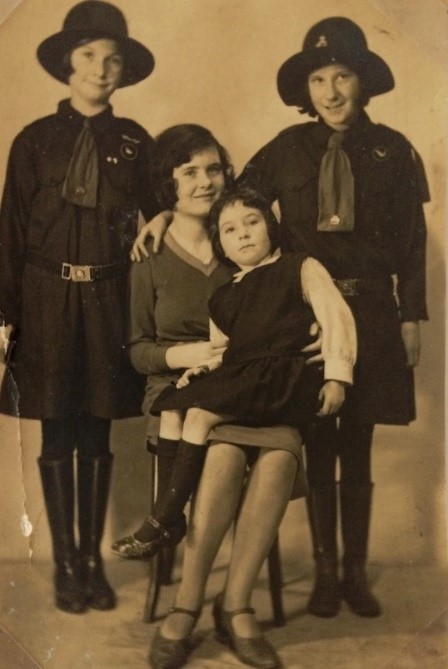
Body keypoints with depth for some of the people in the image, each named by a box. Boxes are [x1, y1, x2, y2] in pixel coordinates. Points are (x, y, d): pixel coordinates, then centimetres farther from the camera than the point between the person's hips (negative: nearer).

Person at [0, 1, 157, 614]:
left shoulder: (135, 143, 6)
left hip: (110, 303, 1)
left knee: (97, 436, 8)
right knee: (58, 437, 4)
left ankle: (94, 560, 20)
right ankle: (66, 565, 17)